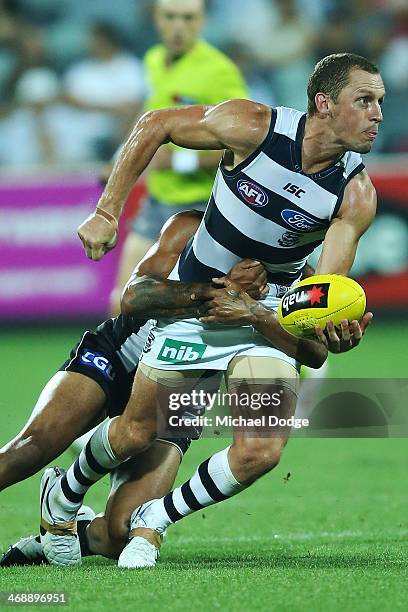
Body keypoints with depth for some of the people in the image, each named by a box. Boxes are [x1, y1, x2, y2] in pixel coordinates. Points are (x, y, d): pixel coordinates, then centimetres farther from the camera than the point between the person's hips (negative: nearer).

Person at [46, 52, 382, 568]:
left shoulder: (356, 195, -17)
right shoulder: (252, 127, -22)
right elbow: (155, 125, -7)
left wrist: (334, 332, -43)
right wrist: (107, 211, -9)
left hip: (267, 320, 1)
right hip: (194, 301, -1)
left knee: (260, 454, -18)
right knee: (135, 435, 5)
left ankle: (152, 521, 9)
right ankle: (62, 496, 39)